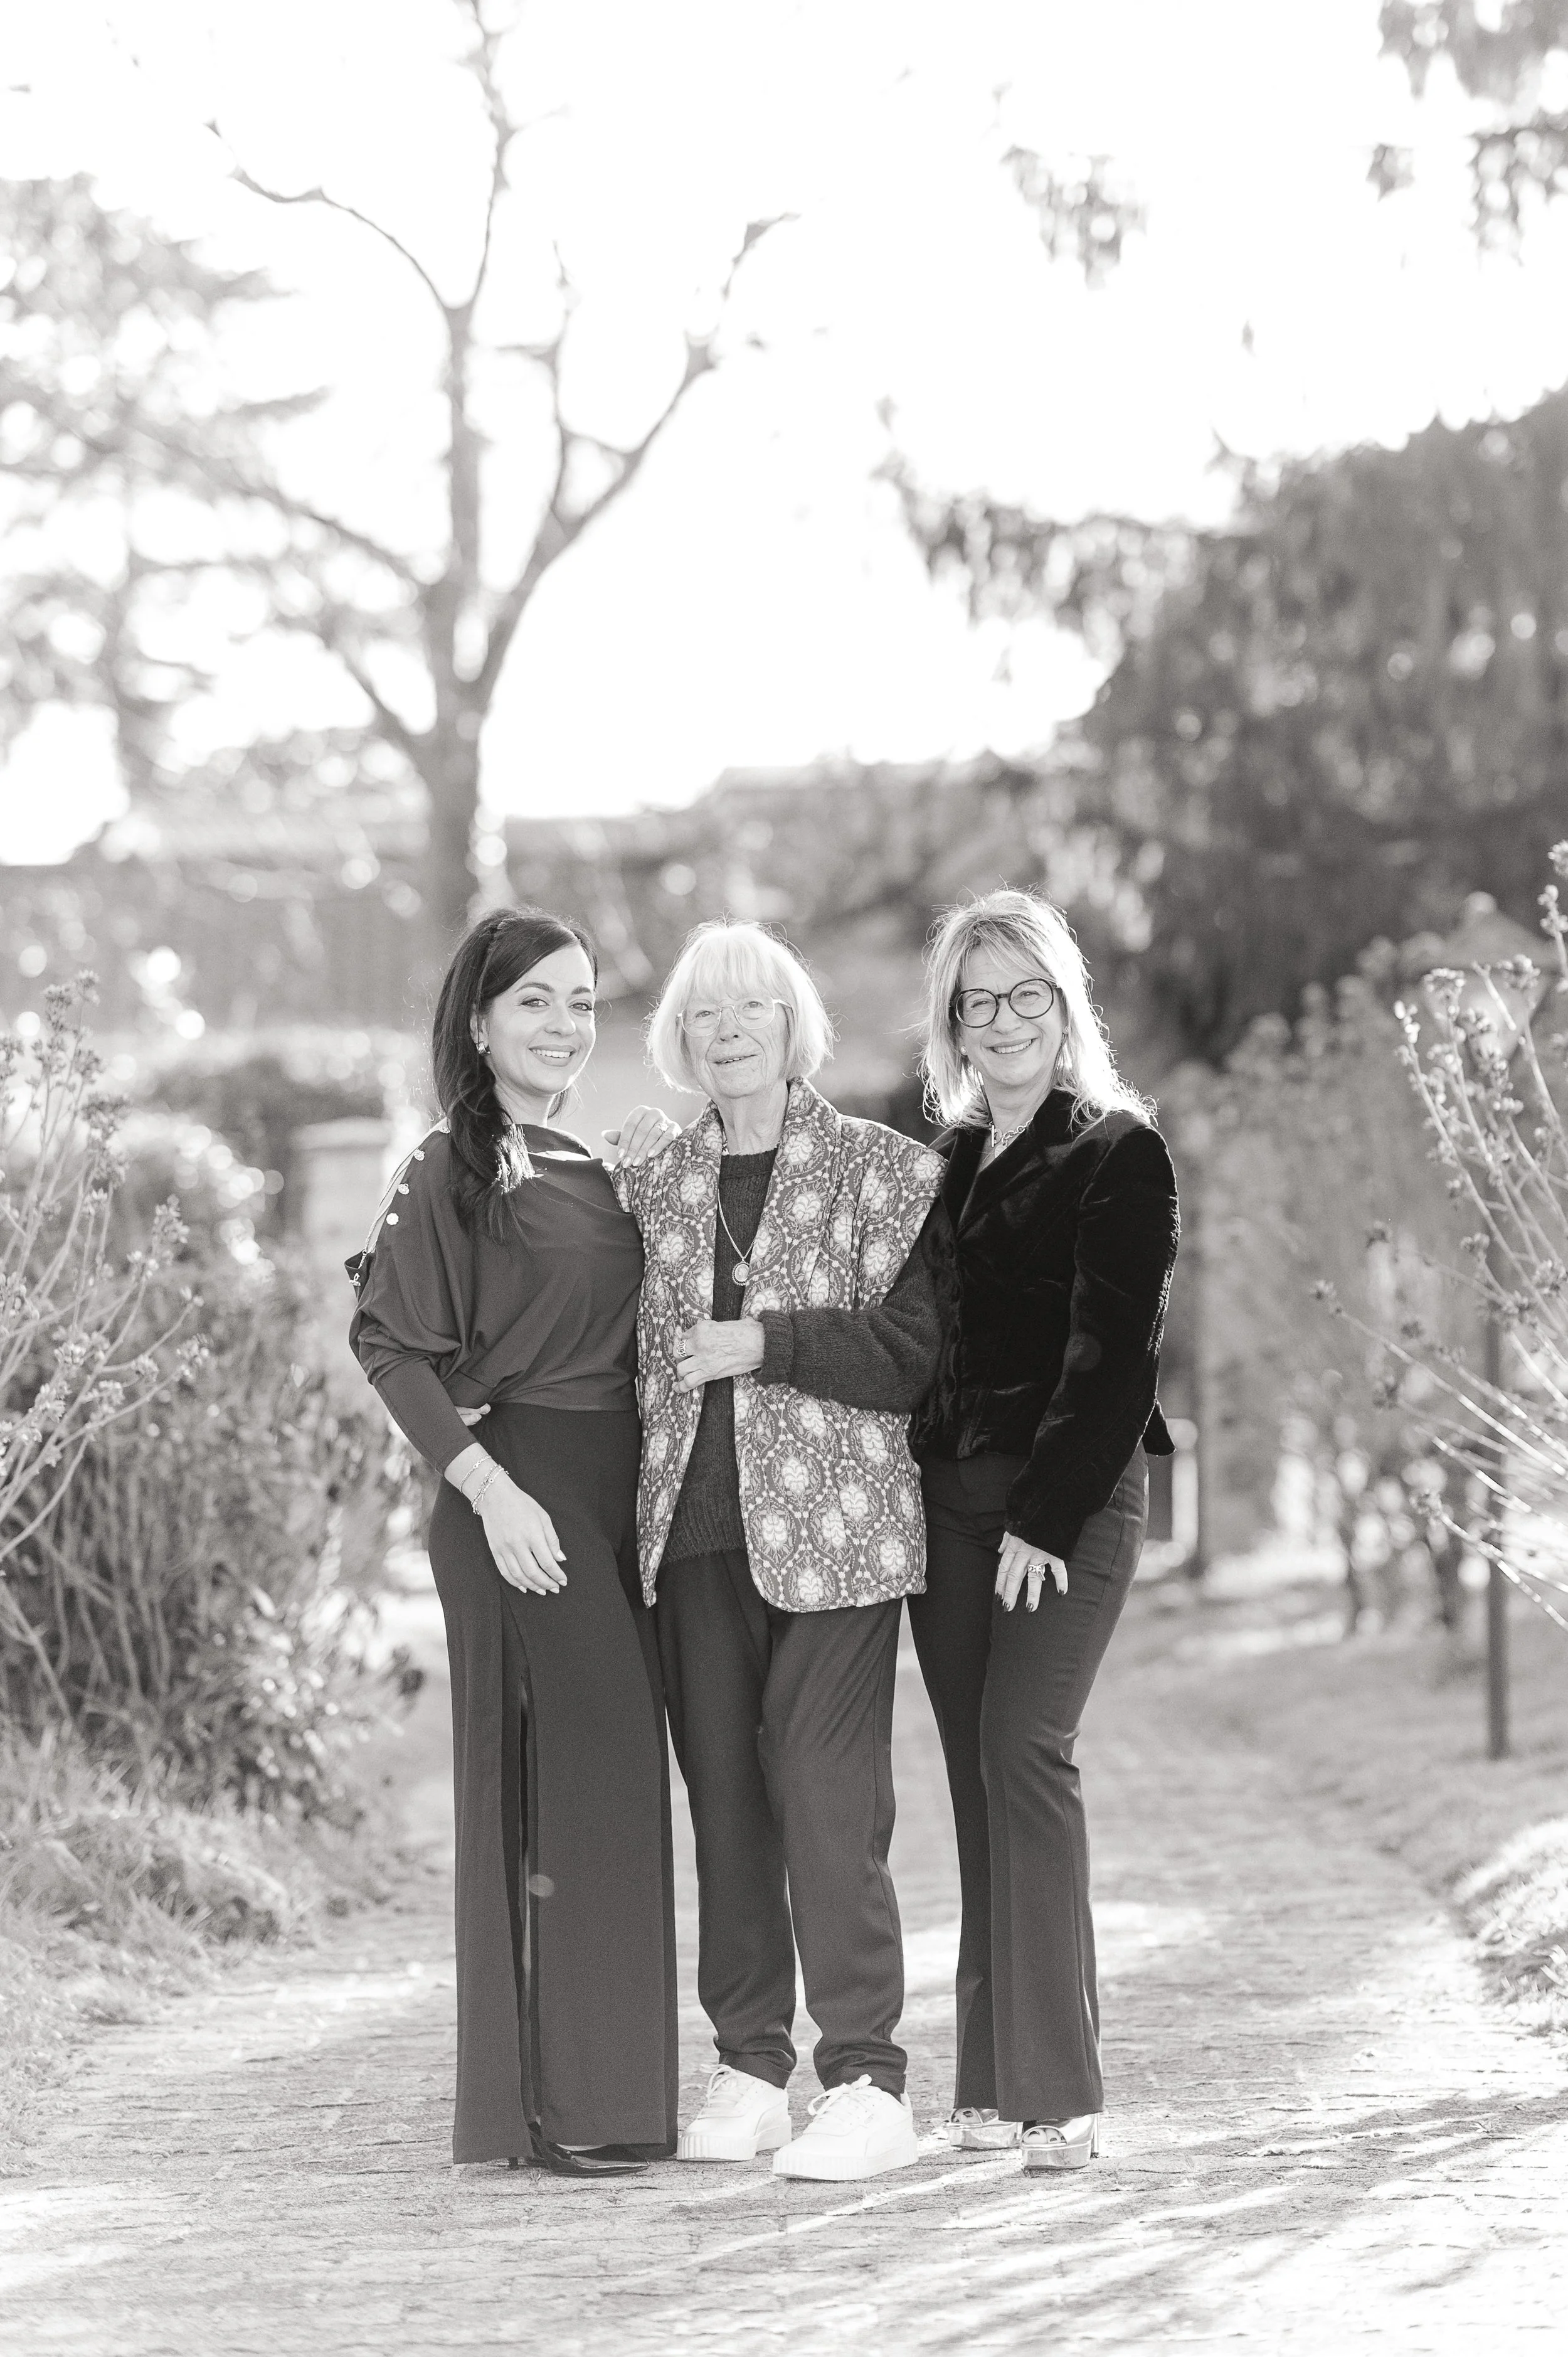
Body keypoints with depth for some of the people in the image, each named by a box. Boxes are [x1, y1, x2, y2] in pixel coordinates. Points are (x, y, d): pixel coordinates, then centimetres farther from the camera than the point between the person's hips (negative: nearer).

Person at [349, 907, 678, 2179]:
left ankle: (614, 2092, 14)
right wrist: (490, 1490, -19)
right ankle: (551, 2102, -5)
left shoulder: (592, 1172, 16)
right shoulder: (449, 1172, -6)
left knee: (621, 1782, 8)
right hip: (519, 1494, -8)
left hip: (619, 1498, 8)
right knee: (553, 1784, -9)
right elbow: (392, 1343, -12)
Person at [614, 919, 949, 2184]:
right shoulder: (649, 1189, 14)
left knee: (828, 1798, -10)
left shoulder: (882, 1170, 0)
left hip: (830, 1525, -5)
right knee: (725, 1799, 7)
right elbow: (618, 1352, 19)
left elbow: (915, 1350, -7)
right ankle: (751, 2068, 16)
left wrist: (772, 1342, -14)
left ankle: (868, 2085, -6)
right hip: (695, 1533, 5)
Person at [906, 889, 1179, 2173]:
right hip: (950, 1496, 6)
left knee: (1023, 1752, -16)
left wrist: (1047, 1514, -16)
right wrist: (910, 1479, 7)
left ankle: (1057, 2091, -17)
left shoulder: (1119, 1153, -2)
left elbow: (1112, 1349, -10)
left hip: (1072, 1497, -6)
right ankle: (994, 2084, 8)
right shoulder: (945, 1161, 16)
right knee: (979, 1777, 4)